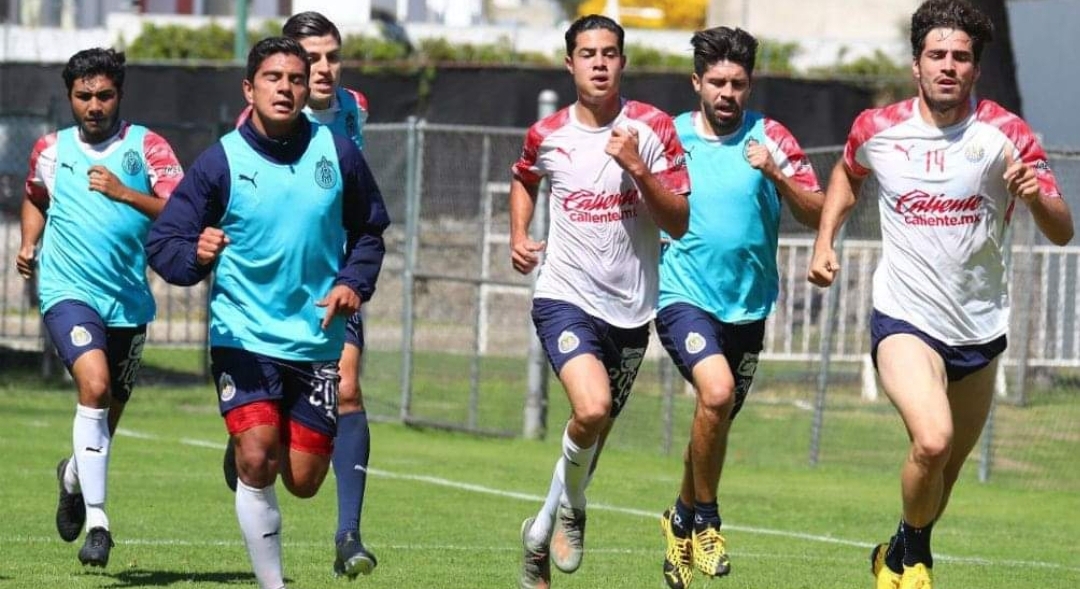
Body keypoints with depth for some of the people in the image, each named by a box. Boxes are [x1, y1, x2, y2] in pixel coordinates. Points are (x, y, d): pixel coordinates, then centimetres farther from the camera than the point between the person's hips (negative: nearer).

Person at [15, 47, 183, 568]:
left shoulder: (146, 146, -2)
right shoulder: (51, 150, 6)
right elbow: (34, 199, 27)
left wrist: (124, 193, -27)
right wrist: (29, 246, 8)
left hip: (129, 301, 1)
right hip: (67, 292, -1)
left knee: (109, 413, 13)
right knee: (95, 384, -26)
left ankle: (75, 474, 49)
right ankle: (97, 521, -27)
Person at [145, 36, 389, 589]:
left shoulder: (338, 153, 1)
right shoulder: (221, 161, -6)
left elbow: (369, 230, 15)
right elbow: (161, 243, -6)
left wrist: (354, 282, -3)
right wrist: (196, 256, -27)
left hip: (316, 340, 3)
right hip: (243, 335, -3)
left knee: (303, 480, 4)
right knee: (257, 458, -20)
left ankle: (244, 461, 41)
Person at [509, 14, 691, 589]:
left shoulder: (652, 128, -3)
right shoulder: (546, 135, 0)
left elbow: (678, 222, -6)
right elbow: (523, 179, 24)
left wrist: (637, 167, -19)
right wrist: (518, 235, 8)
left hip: (630, 309, 2)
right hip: (565, 297, -2)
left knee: (593, 435, 11)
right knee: (592, 409, -27)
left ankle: (543, 531, 34)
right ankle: (570, 509, -2)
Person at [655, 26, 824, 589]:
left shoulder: (770, 138, 1)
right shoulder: (669, 137, 1)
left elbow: (817, 214, -4)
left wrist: (776, 175, -19)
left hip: (747, 305, 3)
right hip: (683, 295, -3)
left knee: (715, 423, 12)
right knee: (716, 392, -27)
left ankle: (683, 519, 37)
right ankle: (705, 521, -11)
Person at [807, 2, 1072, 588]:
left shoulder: (1005, 135, -9)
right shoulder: (877, 130, -5)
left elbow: (1062, 233, -12)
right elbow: (848, 173, 21)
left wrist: (1035, 197, -33)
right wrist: (824, 241, 10)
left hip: (980, 328, 2)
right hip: (904, 320, -2)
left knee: (946, 470, 14)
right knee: (933, 441, -25)